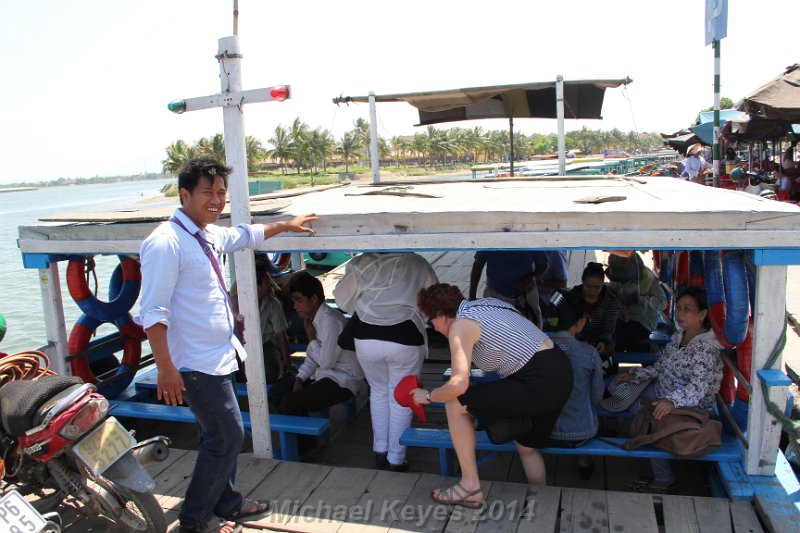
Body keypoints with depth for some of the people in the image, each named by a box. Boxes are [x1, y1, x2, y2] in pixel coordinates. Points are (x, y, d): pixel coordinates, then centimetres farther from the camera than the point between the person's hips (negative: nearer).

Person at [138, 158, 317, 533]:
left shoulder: (211, 235, 9)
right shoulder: (166, 243, -19)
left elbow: (246, 235, 32)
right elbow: (154, 312, -21)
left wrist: (286, 225, 42)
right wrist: (166, 369, -24)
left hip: (219, 357, 9)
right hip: (198, 363, -9)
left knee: (218, 436, 20)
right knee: (227, 437, -1)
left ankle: (225, 502, 38)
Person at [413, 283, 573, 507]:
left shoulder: (460, 325, -9)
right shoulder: (488, 302, 17)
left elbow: (459, 385, -19)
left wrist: (428, 396, -1)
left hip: (539, 383, -10)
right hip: (562, 371, 10)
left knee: (455, 404, -2)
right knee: (527, 447, 27)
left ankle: (470, 487, 7)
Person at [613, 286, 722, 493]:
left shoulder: (707, 348, -22)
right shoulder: (679, 336, 5)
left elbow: (698, 387, -33)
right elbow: (661, 367, 13)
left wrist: (672, 401, -49)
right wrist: (635, 375, 2)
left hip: (690, 408, -9)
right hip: (663, 394, 9)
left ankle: (664, 479, -1)